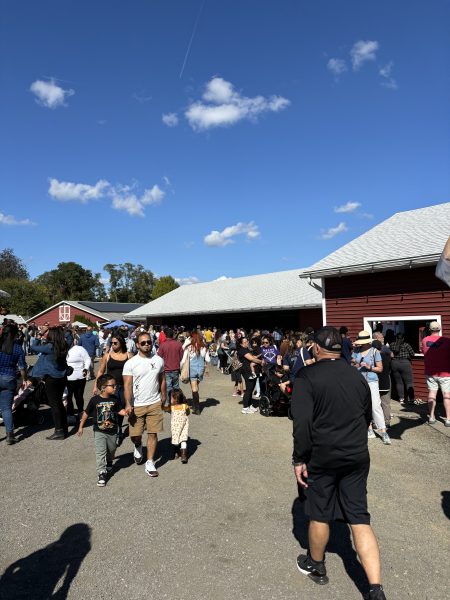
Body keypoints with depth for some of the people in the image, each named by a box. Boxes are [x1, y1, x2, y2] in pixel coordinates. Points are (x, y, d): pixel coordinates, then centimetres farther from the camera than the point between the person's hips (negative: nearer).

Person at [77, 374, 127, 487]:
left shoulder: (115, 399, -6)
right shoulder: (95, 400, -14)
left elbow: (119, 410, 5)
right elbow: (86, 413, -2)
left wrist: (125, 412, -17)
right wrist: (81, 426, 4)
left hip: (112, 431, 3)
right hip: (99, 432, -3)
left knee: (111, 450, 20)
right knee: (100, 452, -8)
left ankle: (109, 463, 48)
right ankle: (102, 473, 2)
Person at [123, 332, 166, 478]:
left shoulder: (159, 360, 2)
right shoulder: (130, 363, -8)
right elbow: (127, 385, -11)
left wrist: (163, 398, 13)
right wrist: (128, 404, -20)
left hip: (155, 404, 2)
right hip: (136, 405, -2)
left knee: (153, 433, 3)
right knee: (135, 435, 6)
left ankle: (150, 463, 17)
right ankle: (138, 447, 41)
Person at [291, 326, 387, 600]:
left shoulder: (307, 376, -15)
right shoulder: (358, 376, 2)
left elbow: (302, 422, -20)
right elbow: (367, 416, 14)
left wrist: (299, 459, -11)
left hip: (321, 457, -4)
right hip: (357, 457, 4)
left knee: (319, 515, 16)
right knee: (360, 519, 12)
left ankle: (316, 566, 38)